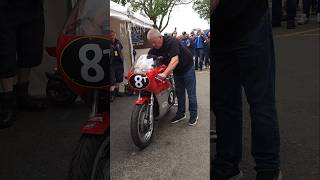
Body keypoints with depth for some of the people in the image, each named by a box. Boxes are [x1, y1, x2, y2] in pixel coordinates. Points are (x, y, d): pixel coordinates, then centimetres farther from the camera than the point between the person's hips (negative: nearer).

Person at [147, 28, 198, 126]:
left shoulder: (171, 42, -31)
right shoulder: (154, 49, -10)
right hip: (176, 71, 7)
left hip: (187, 67, -6)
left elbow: (175, 60, -42)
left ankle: (194, 115, 9)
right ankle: (181, 114, 24)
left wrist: (165, 73, -52)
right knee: (179, 92, 13)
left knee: (191, 92, -1)